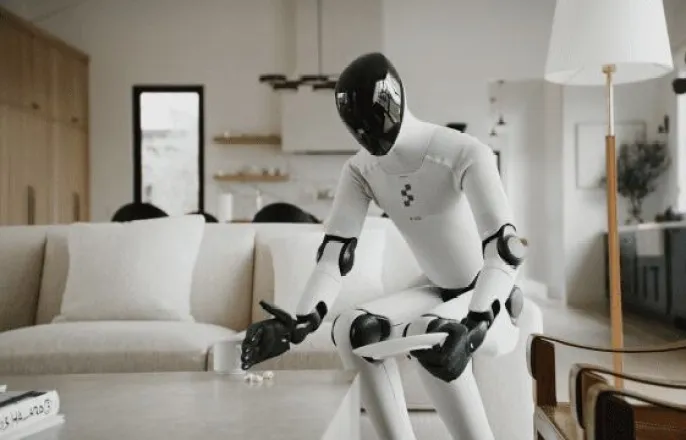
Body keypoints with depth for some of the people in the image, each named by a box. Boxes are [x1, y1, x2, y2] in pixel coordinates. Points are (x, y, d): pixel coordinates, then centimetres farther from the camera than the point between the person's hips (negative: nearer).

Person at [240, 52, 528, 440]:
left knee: (430, 338, -36)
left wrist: (473, 326, -47)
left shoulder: (464, 153, -25)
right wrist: (300, 323, -31)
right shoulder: (361, 170, -8)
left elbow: (504, 249, -32)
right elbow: (335, 252, -15)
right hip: (438, 292, 6)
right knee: (351, 329, -20)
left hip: (494, 301, -5)